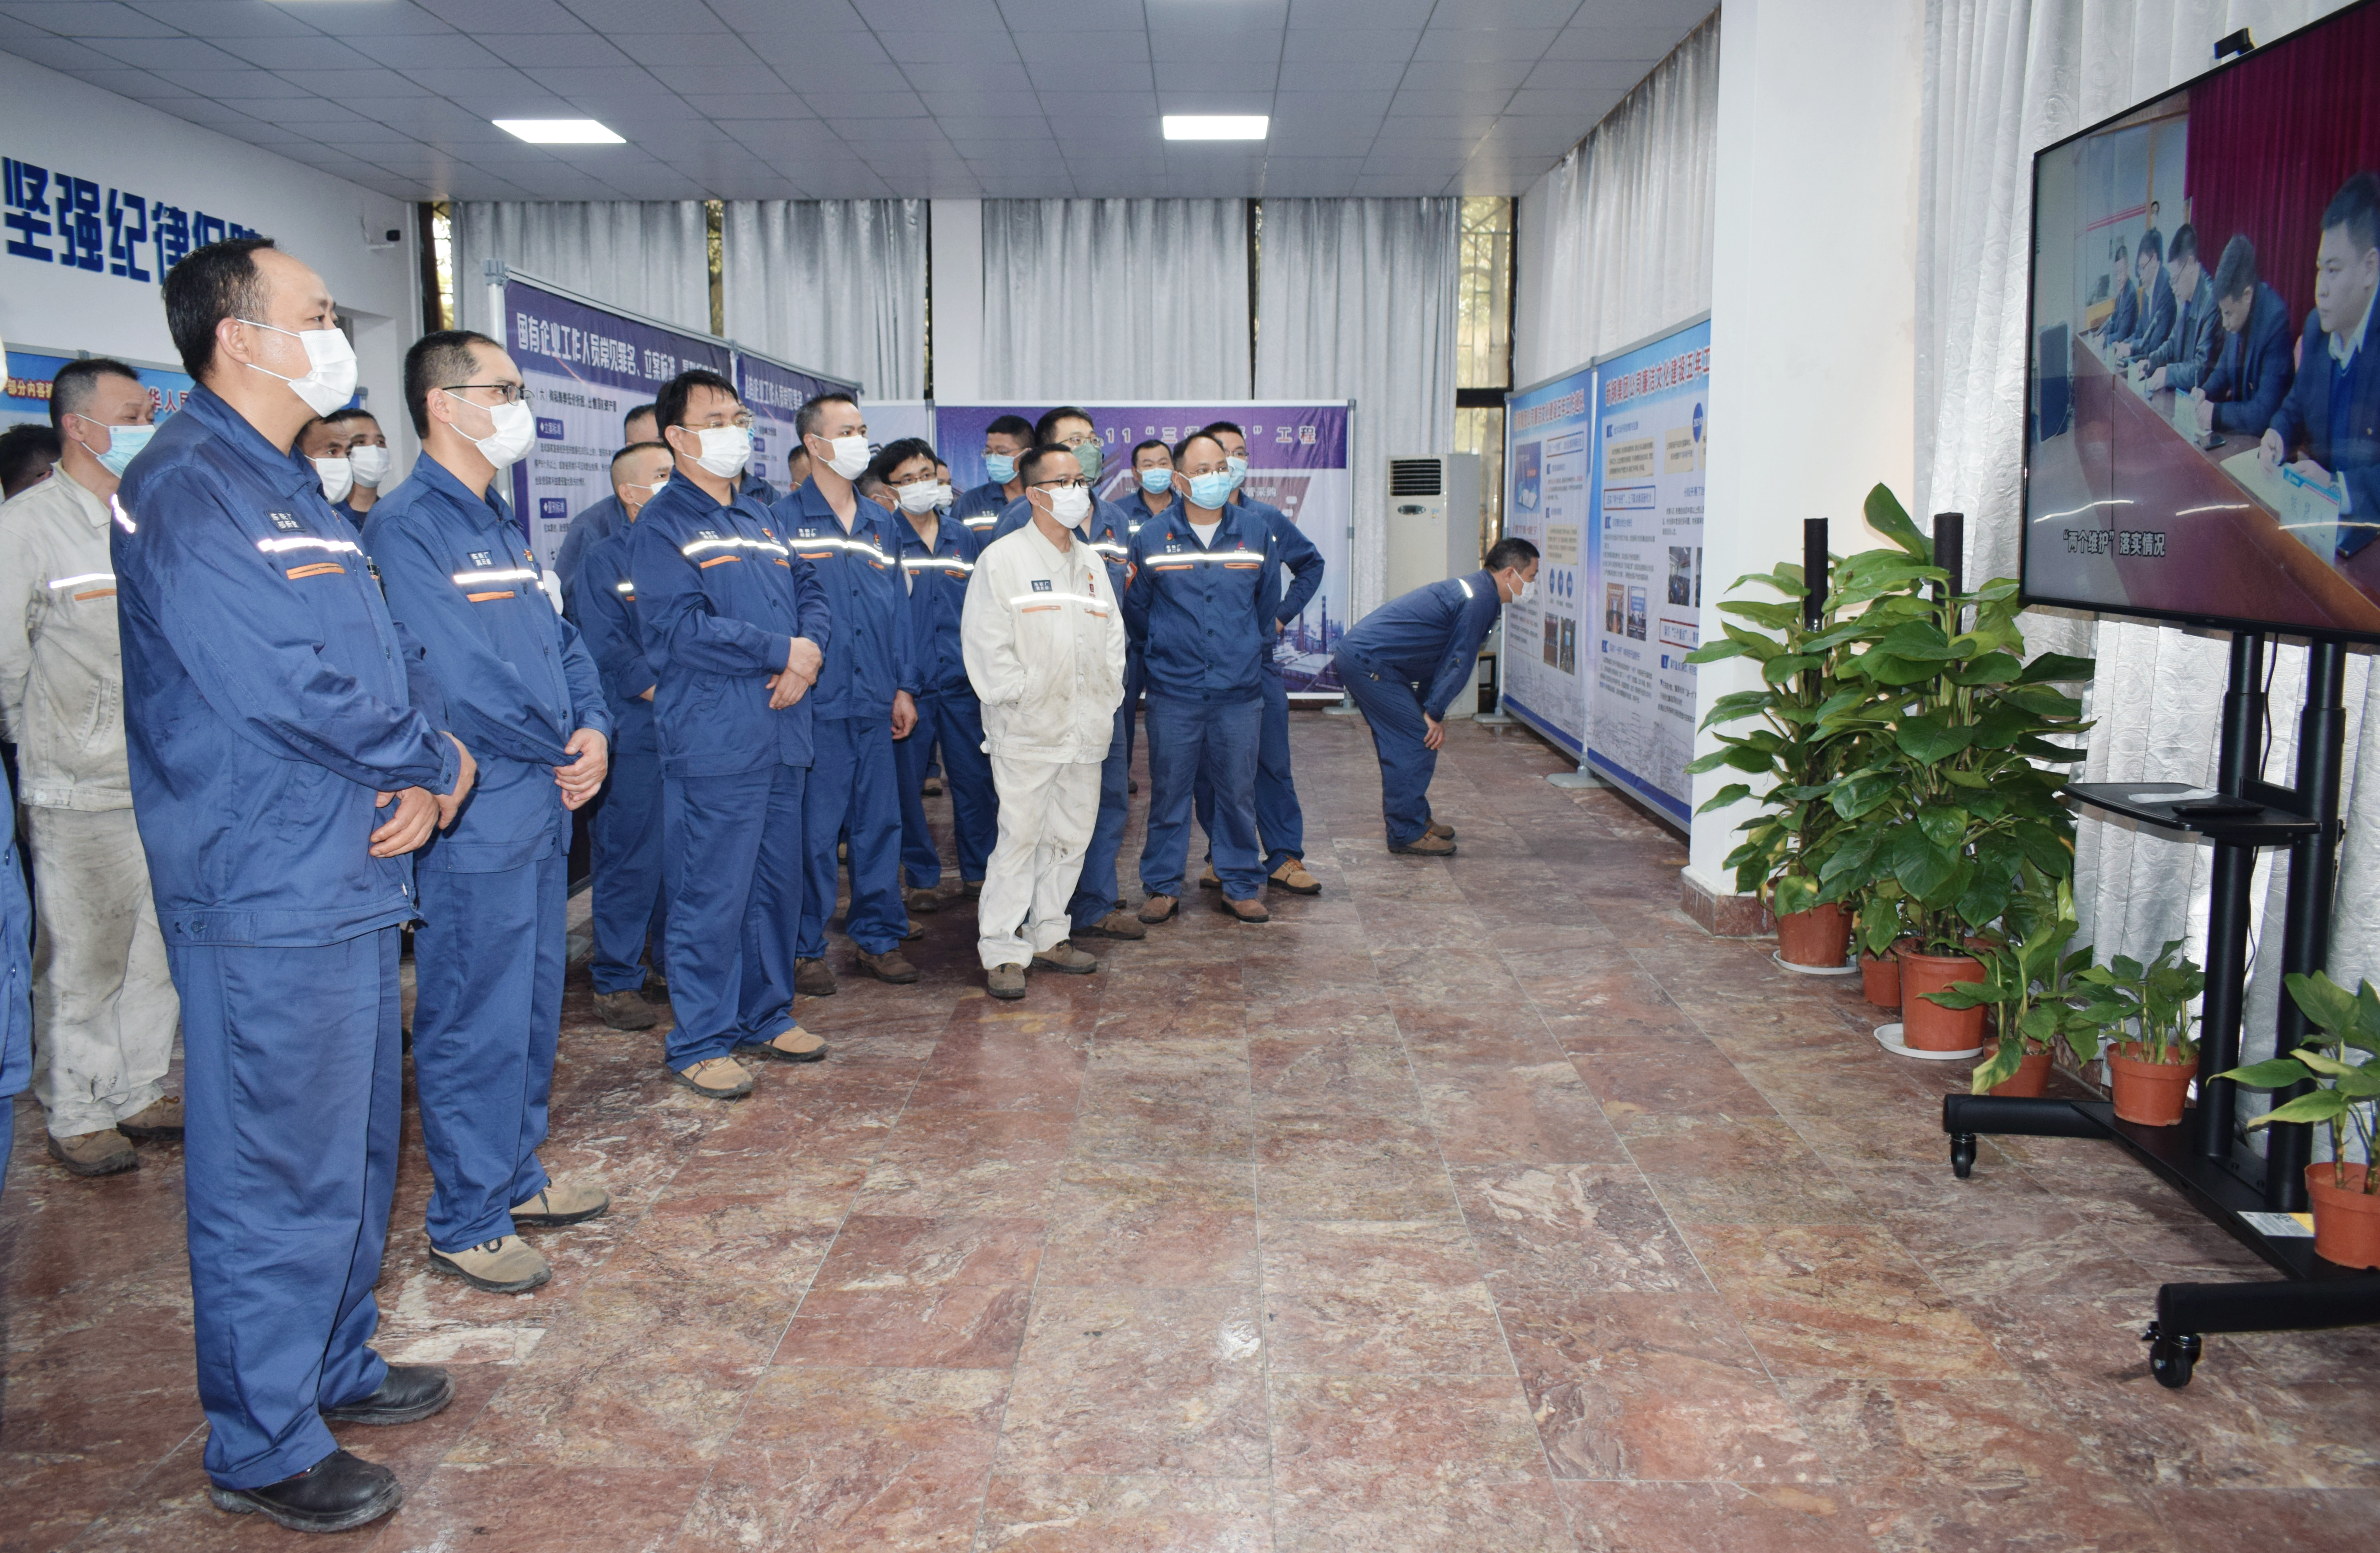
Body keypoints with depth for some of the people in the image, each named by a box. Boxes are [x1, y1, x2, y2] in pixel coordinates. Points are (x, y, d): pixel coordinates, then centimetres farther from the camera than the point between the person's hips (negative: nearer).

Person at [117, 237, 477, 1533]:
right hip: (267, 899, -10)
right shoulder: (187, 486, -15)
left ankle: (334, 1366, 37)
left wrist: (423, 772, -4)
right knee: (278, 1170, 1)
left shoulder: (293, 487, 16)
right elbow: (280, 682, -25)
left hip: (350, 877, 10)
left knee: (352, 1141, 20)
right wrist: (433, 761, -11)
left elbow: (388, 657, 14)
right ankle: (262, 1448, 17)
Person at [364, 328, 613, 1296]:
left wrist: (593, 730, -4)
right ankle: (466, 1223, 15)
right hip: (474, 822, -9)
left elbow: (561, 642, 15)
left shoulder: (502, 525, 15)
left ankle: (515, 1178, 33)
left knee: (532, 1007, 18)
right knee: (475, 1023, 1)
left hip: (543, 808, 9)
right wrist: (563, 749, -10)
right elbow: (461, 678, -22)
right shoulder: (406, 527, -14)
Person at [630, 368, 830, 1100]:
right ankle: (700, 1042, 9)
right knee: (713, 895, -3)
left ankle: (766, 1015, 27)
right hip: (713, 743, -7)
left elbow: (810, 592, 16)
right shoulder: (661, 525, -5)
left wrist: (810, 652, -6)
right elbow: (681, 627, -17)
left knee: (777, 883, 14)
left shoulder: (760, 519, 18)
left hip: (782, 734, 7)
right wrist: (782, 651, -14)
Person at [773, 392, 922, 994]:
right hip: (815, 705, -5)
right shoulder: (784, 521, -4)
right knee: (813, 831, 0)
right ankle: (805, 948, 13)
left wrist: (905, 685, 14)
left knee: (880, 822, 10)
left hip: (874, 704, 5)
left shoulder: (879, 523, 15)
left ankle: (879, 936, 23)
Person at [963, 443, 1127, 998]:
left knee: (1070, 836, 11)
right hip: (1027, 729, -6)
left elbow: (1113, 635, 20)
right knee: (1021, 836, -5)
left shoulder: (1092, 563, 16)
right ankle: (1001, 952, 3)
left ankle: (1049, 936, 23)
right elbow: (987, 641, -8)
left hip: (1085, 727, 6)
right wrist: (1017, 698, -12)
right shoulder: (1002, 559, -4)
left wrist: (1108, 698, 11)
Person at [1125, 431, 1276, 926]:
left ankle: (1241, 886, 20)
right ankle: (1162, 886, 18)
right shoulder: (1152, 538, -1)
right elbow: (1134, 606, 13)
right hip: (1173, 694, -1)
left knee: (1238, 792, 7)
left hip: (1240, 692, 1)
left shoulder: (1254, 531, 3)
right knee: (1168, 792, 6)